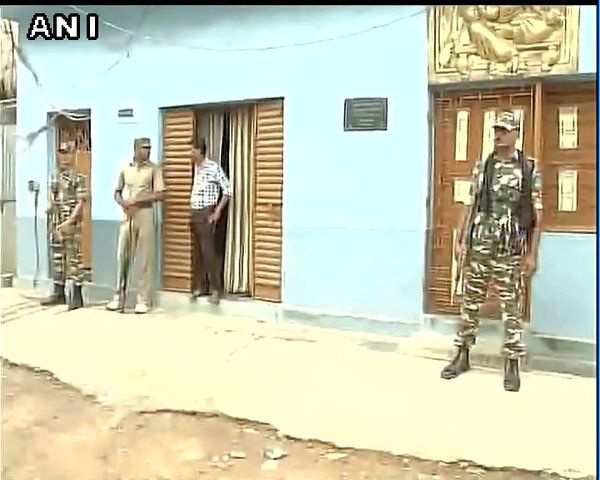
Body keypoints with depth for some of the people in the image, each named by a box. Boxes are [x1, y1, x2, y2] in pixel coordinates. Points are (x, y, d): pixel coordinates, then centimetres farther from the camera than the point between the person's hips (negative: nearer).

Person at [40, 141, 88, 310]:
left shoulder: (78, 178, -7)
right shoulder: (55, 179, 15)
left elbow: (80, 202, -13)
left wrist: (69, 221, -19)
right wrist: (49, 208, 5)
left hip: (71, 224, -8)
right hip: (56, 223, 8)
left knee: (74, 258, -7)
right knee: (57, 258, 12)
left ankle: (76, 295, -2)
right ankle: (58, 293, 22)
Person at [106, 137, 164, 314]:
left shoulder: (153, 169, -1)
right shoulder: (125, 168, 9)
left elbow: (159, 195, -8)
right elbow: (117, 193, 14)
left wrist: (135, 200, -12)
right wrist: (124, 203, -7)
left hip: (145, 215, -3)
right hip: (127, 216, 3)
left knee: (146, 259, -1)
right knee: (122, 257, 6)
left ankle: (143, 300, 5)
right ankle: (119, 297, 16)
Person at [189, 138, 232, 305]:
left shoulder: (213, 167, -11)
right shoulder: (194, 168, 11)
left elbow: (228, 190, -9)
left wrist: (218, 211, -12)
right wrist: (188, 207, 13)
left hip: (206, 214, -7)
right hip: (193, 214, 7)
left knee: (208, 251, -6)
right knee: (196, 251, 10)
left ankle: (216, 290, 1)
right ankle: (195, 287, 18)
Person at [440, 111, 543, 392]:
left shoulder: (529, 169, 0)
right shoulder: (482, 167, 8)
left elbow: (537, 216, -2)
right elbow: (471, 207, 10)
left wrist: (532, 254, -6)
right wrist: (461, 240, 4)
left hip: (510, 251, -3)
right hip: (478, 248, 3)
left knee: (512, 308, 3)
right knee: (470, 303, 9)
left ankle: (512, 365, 14)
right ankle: (462, 356, 20)